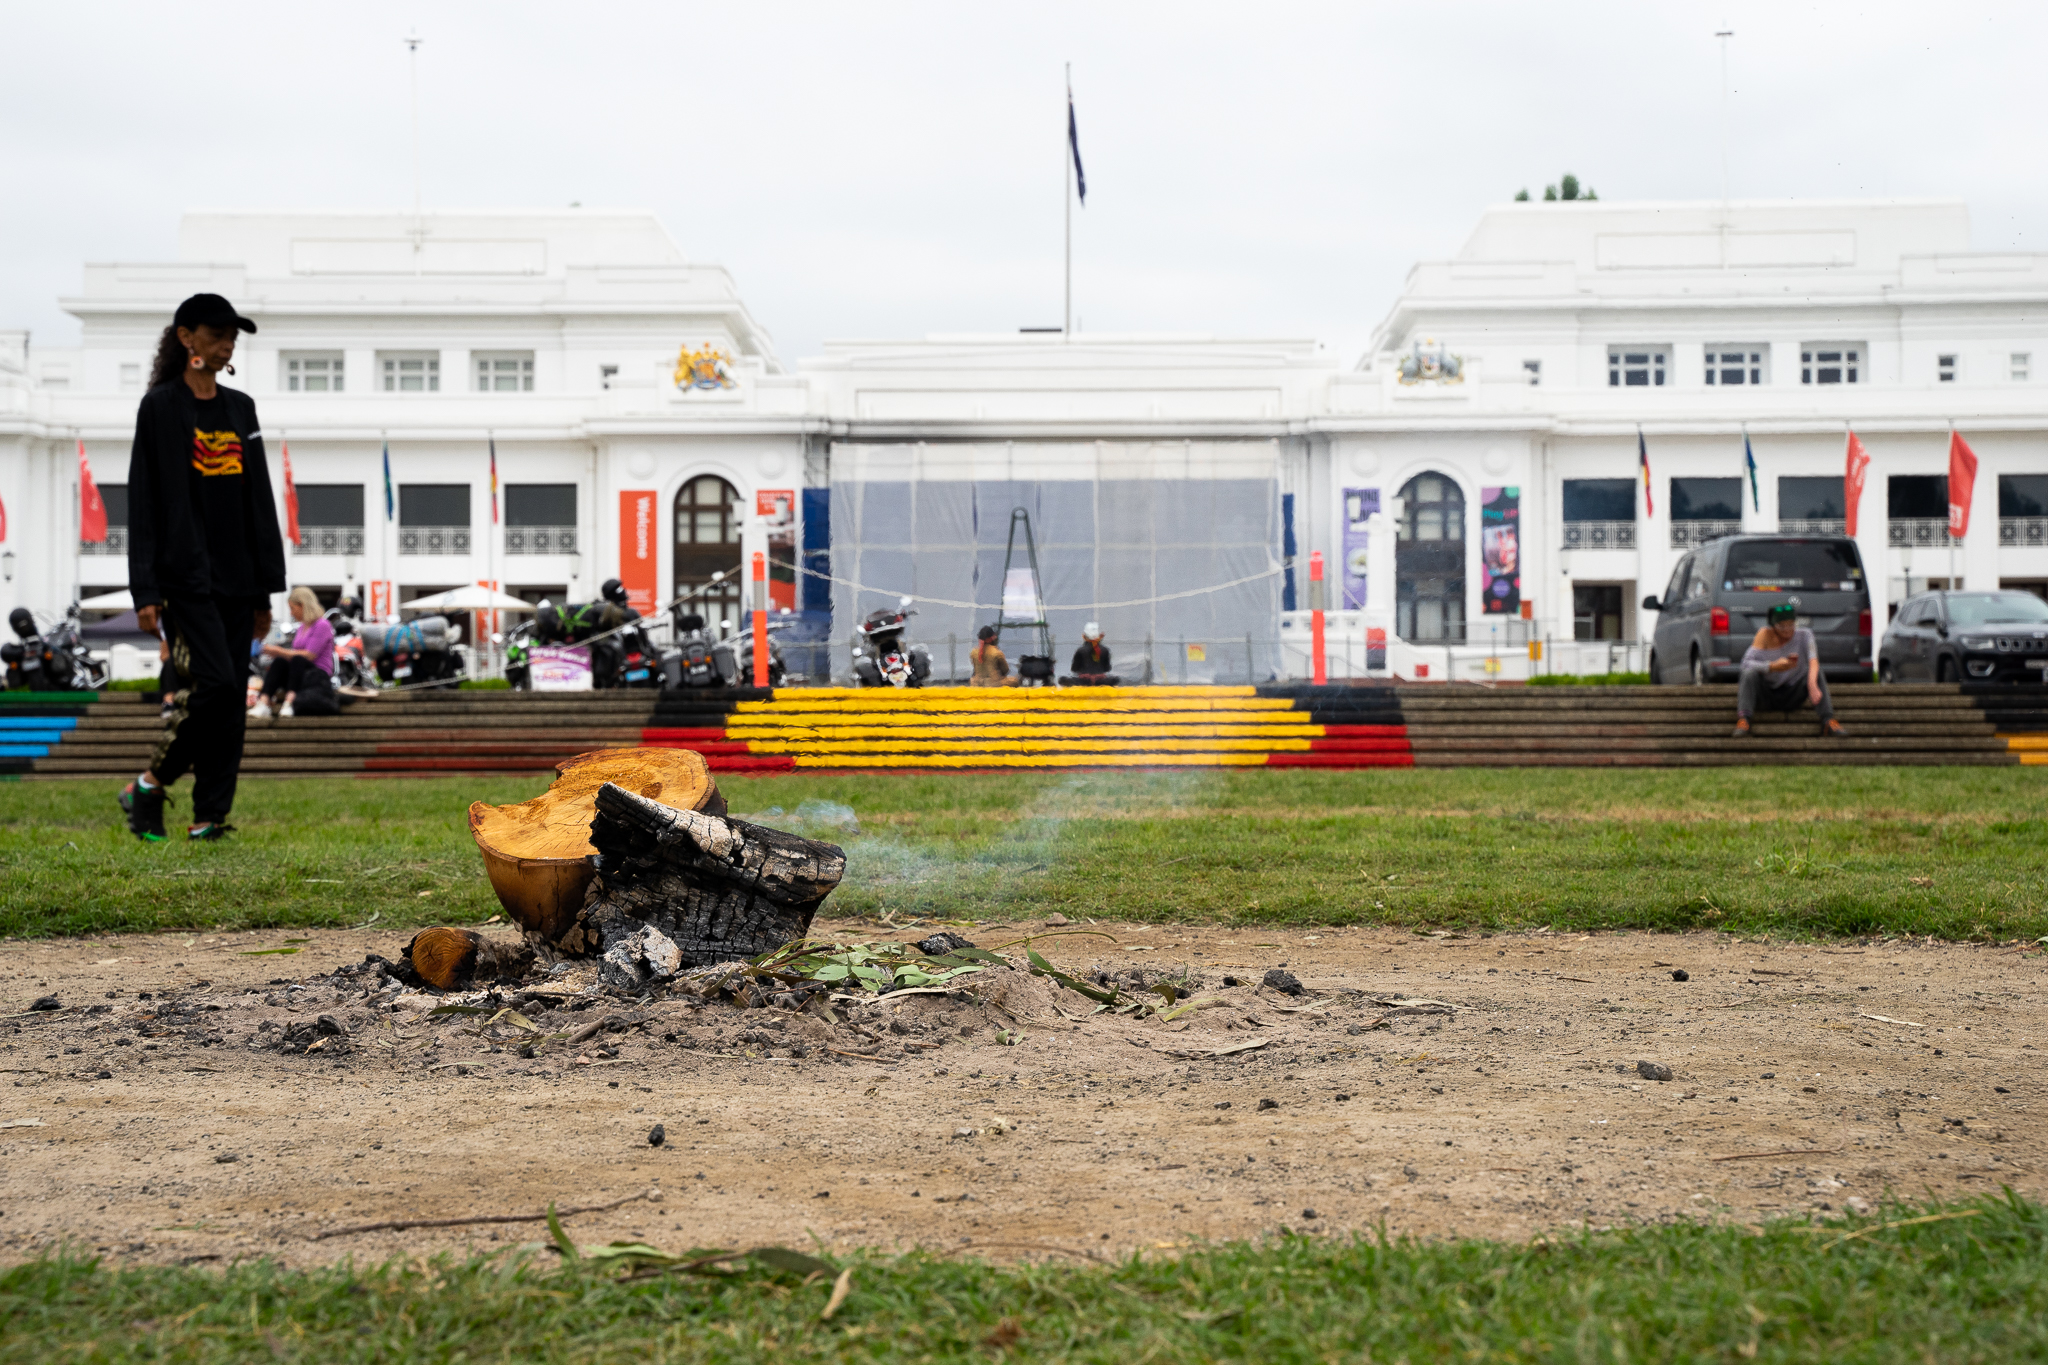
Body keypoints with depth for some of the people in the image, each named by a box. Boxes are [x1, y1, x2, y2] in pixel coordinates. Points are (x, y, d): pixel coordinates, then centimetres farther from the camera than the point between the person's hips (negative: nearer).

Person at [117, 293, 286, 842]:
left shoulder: (241, 408, 15)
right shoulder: (160, 406, -2)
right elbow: (143, 499, -6)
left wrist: (265, 587, 12)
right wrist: (145, 590, -12)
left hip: (235, 578, 6)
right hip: (183, 576, -6)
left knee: (232, 699, 2)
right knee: (214, 684, -16)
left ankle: (210, 815, 7)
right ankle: (149, 786, 0)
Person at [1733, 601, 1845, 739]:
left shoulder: (1804, 634, -8)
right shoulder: (1765, 634, -10)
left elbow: (1813, 662, -26)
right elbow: (1746, 663, -20)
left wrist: (1812, 685, -46)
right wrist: (1773, 666, -37)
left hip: (1793, 696, 1)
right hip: (1767, 695, -1)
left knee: (1816, 672, -25)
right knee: (1751, 673, -30)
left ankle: (1828, 721, -33)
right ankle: (1743, 721, -40)